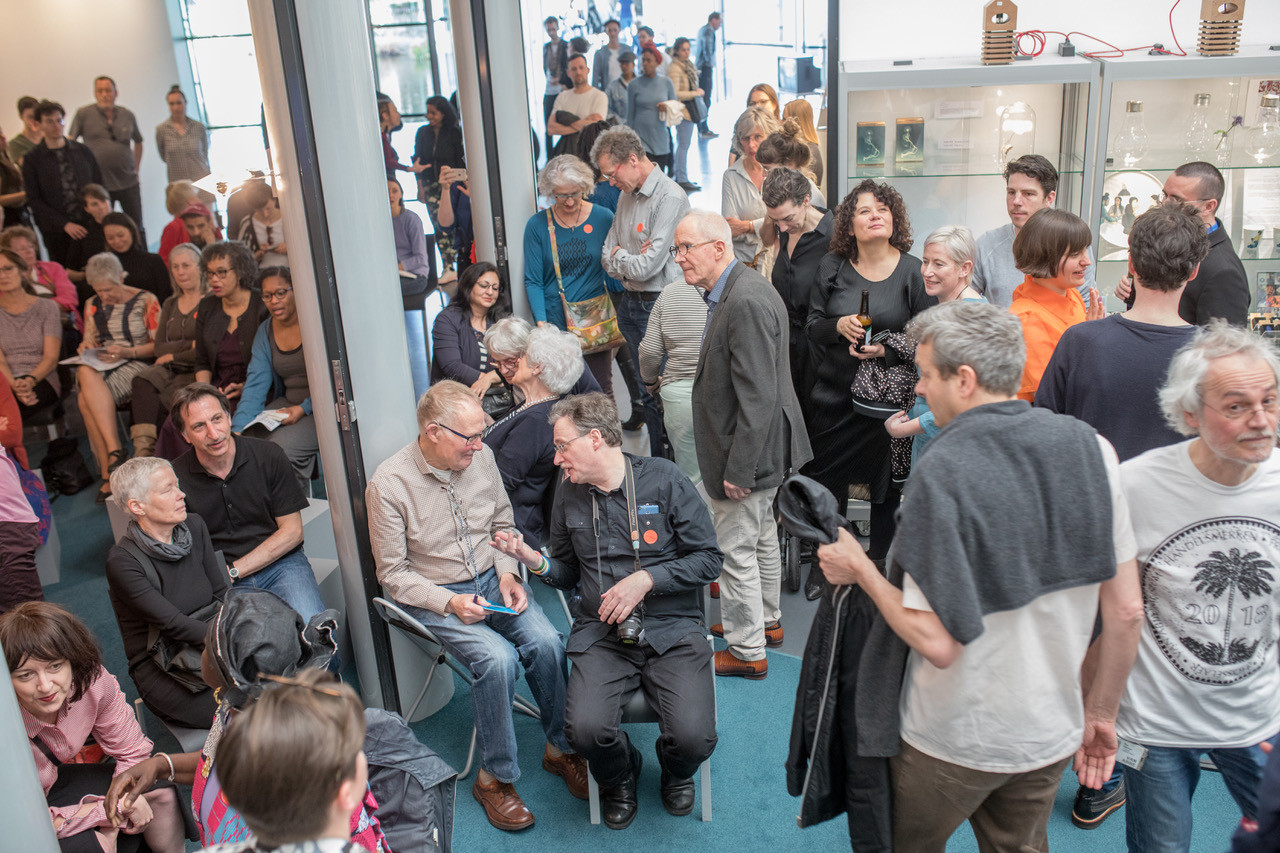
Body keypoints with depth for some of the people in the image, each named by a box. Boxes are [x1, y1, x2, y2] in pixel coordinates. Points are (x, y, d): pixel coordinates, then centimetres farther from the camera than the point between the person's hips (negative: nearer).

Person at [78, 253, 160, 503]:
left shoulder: (146, 301, 3)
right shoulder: (92, 305, 18)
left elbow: (159, 345, -1)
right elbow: (89, 341, 23)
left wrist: (127, 352, -16)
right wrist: (86, 348, -2)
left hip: (137, 365, -4)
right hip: (102, 368, 5)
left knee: (86, 399, -32)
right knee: (86, 372, -35)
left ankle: (108, 472, -31)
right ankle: (115, 450, -37)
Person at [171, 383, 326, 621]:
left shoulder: (269, 456, -2)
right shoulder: (176, 478, -2)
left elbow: (292, 532, -1)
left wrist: (231, 571, -8)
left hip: (281, 564, 0)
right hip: (222, 584, 0)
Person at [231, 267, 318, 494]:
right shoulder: (265, 332, 11)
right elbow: (255, 385, 4)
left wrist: (304, 409, -21)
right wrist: (237, 429, -9)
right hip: (286, 403, 6)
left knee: (282, 444, -29)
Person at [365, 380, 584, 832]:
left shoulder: (481, 457, -3)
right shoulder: (388, 485, -16)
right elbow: (393, 573, -10)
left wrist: (507, 574, -5)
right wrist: (449, 602, -22)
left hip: (491, 579, 4)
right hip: (436, 596, -4)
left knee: (547, 642, -21)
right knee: (497, 658, -28)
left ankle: (561, 748, 3)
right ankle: (495, 777, -7)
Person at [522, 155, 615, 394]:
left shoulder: (603, 218, 2)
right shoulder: (537, 225, 0)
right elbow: (533, 281, 2)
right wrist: (541, 322, -11)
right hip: (556, 324, 0)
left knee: (601, 389, 5)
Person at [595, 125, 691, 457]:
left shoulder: (670, 197, -15)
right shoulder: (626, 196, 12)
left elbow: (647, 266, -20)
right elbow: (609, 261, 13)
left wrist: (619, 257, -1)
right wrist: (630, 259, -8)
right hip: (629, 304, 8)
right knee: (647, 391, 14)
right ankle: (656, 465, 24)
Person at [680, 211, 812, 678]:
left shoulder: (746, 303, -26)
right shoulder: (736, 292, 7)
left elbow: (757, 398, -28)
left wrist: (738, 469, -24)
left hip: (748, 450, -10)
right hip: (760, 447, 10)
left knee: (736, 551, 3)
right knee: (761, 538, 24)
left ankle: (746, 650, 19)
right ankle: (766, 621, 43)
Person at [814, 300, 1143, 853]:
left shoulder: (943, 471, -23)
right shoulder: (1090, 448, -8)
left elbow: (938, 642, -23)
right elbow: (1126, 611, -2)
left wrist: (860, 569, -9)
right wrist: (1100, 712, 11)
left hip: (951, 743, -4)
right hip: (1051, 734, 5)